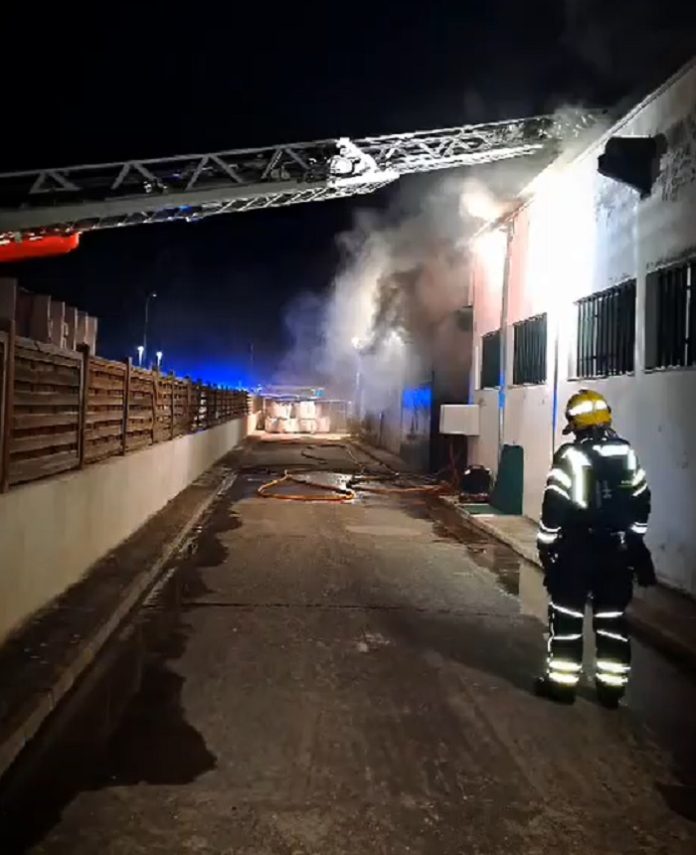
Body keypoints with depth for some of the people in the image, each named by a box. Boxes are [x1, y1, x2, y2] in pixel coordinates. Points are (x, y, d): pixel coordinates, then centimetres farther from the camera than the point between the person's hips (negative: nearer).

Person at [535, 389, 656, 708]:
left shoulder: (570, 456, -13)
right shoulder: (627, 453, 5)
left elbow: (555, 507, -14)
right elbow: (641, 502, 11)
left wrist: (546, 545, -4)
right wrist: (634, 541, 21)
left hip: (576, 549, -5)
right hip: (617, 550, 5)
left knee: (567, 614, 6)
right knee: (612, 617, 12)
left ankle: (562, 680, 11)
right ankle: (612, 684, 18)